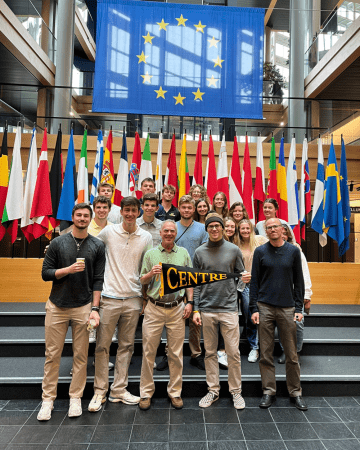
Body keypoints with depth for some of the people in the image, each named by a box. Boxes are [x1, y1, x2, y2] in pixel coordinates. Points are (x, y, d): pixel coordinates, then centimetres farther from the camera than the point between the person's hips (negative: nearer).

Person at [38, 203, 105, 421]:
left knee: (81, 355, 6)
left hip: (83, 307, 0)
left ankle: (75, 398, 23)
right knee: (52, 354, 7)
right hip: (57, 306, 1)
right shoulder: (58, 242, 3)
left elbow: (98, 279, -1)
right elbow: (45, 273, 2)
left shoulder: (97, 246, 1)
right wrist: (68, 269, -15)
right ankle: (48, 399, 23)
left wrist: (95, 308, -6)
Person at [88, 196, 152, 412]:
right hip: (109, 297, -1)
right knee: (102, 346, 5)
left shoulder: (146, 237, 3)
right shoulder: (108, 232, -1)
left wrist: (146, 298, 5)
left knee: (126, 346, 11)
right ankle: (100, 391, 21)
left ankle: (119, 390, 25)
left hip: (133, 299, 2)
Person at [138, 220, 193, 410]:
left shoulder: (183, 253, 8)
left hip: (177, 309, 1)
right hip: (154, 309, -1)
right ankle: (146, 392, 22)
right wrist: (151, 273, -14)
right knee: (149, 352, 5)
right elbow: (142, 281, 6)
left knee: (176, 353, 8)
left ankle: (175, 392, 25)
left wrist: (189, 302, 1)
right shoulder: (150, 254, 4)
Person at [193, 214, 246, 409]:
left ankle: (236, 391, 22)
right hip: (207, 309, 1)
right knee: (210, 352, 11)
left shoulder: (233, 250, 3)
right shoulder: (200, 252, 4)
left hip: (229, 308, -1)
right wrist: (196, 309, 1)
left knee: (233, 353, 4)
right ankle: (213, 390, 26)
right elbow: (196, 283, 5)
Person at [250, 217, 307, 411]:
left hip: (287, 308, 1)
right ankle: (269, 391, 21)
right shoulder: (260, 252, 3)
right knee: (266, 354, 7)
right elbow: (254, 282, 3)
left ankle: (295, 392, 24)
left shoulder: (293, 251, 5)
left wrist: (299, 308, 0)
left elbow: (298, 281, 7)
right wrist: (254, 308, -3)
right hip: (265, 308, 0)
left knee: (292, 354, 7)